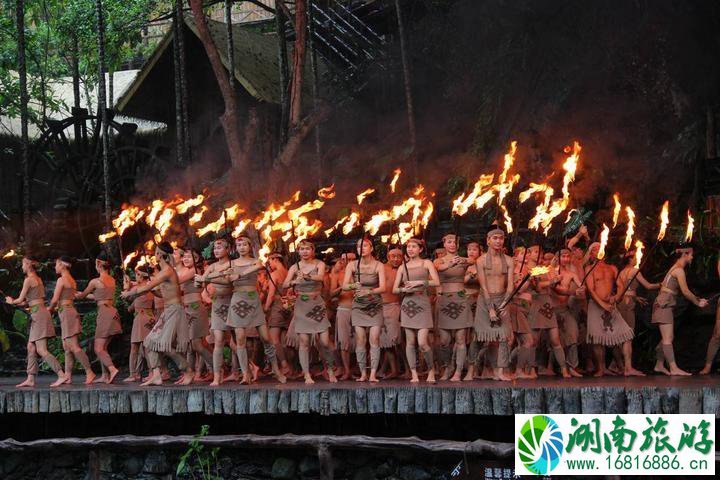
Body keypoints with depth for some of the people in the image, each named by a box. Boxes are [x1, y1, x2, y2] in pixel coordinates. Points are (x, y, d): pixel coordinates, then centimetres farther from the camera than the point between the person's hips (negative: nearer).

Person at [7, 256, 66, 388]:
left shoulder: (28, 280, -10)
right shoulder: (38, 279, 17)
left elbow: (20, 299, -6)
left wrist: (11, 301, 14)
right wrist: (20, 303, 28)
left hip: (38, 314, -10)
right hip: (39, 313, 10)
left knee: (41, 350, -13)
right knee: (31, 347, 10)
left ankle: (62, 375, -19)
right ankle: (30, 379, 10)